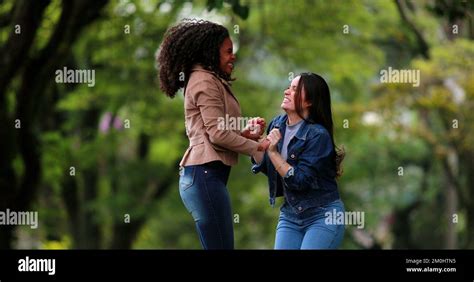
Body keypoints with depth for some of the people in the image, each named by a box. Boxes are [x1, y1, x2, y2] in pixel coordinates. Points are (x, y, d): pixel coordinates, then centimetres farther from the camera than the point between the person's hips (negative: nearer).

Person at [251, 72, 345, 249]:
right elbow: (265, 167, 11)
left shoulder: (318, 135, -18)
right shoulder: (278, 125, 3)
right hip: (290, 215, 6)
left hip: (323, 216, -6)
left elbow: (300, 181, -21)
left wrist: (273, 152, -23)